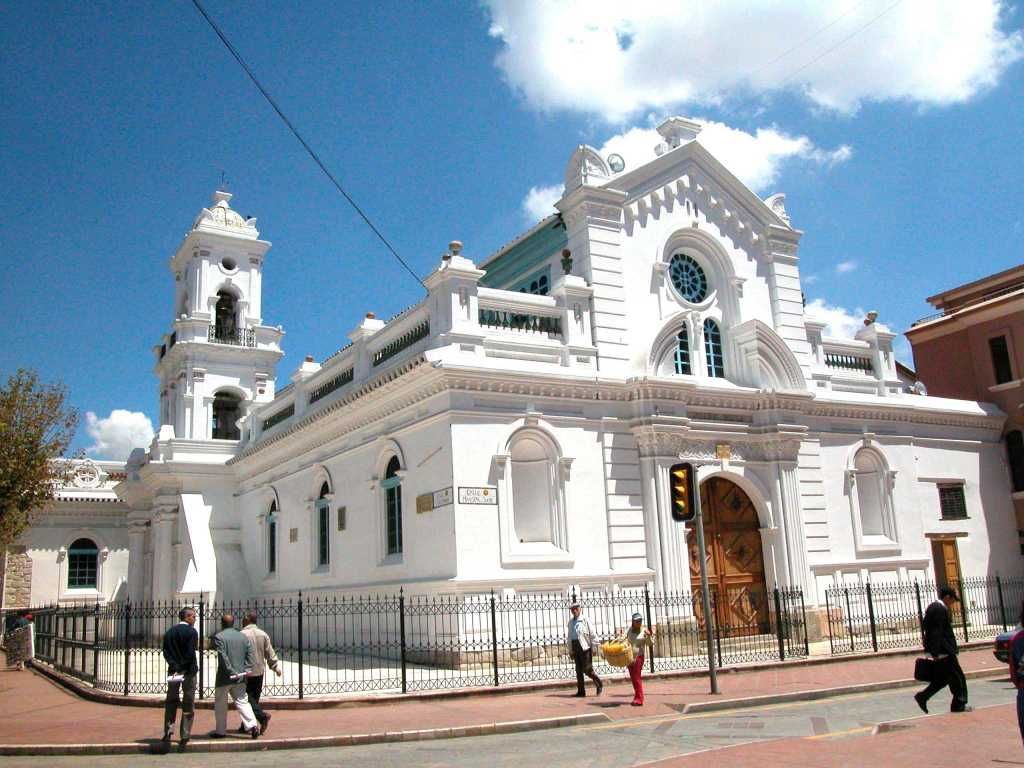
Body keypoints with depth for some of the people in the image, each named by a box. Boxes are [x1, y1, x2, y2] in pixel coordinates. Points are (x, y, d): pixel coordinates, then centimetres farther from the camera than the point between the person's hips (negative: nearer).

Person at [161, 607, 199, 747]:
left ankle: (168, 733, 11)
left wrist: (174, 666, -6)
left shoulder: (169, 632, 8)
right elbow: (191, 653, -17)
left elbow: (166, 653, 0)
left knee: (171, 702, 15)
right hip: (188, 672, -4)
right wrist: (183, 667, -6)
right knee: (188, 704, 4)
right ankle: (185, 736, 5)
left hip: (173, 671, 5)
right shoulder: (191, 631, -10)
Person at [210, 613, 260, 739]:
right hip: (240, 677, 5)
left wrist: (231, 672, -15)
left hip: (224, 677, -5)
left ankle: (220, 731, 18)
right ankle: (252, 725, -7)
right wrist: (245, 669, 2)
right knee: (242, 701, 8)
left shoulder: (219, 637, -10)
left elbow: (223, 657, -18)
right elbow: (250, 654, 4)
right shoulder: (243, 636, 8)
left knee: (220, 704, 10)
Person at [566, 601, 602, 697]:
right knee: (579, 670, 7)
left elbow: (592, 635, -4)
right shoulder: (571, 622, 13)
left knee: (587, 669, -7)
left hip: (585, 647, -6)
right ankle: (581, 691, 13)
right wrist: (570, 650, 13)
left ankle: (599, 684, 14)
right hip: (575, 647, 6)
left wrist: (593, 649, -7)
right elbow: (569, 637, 17)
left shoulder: (585, 620, -4)